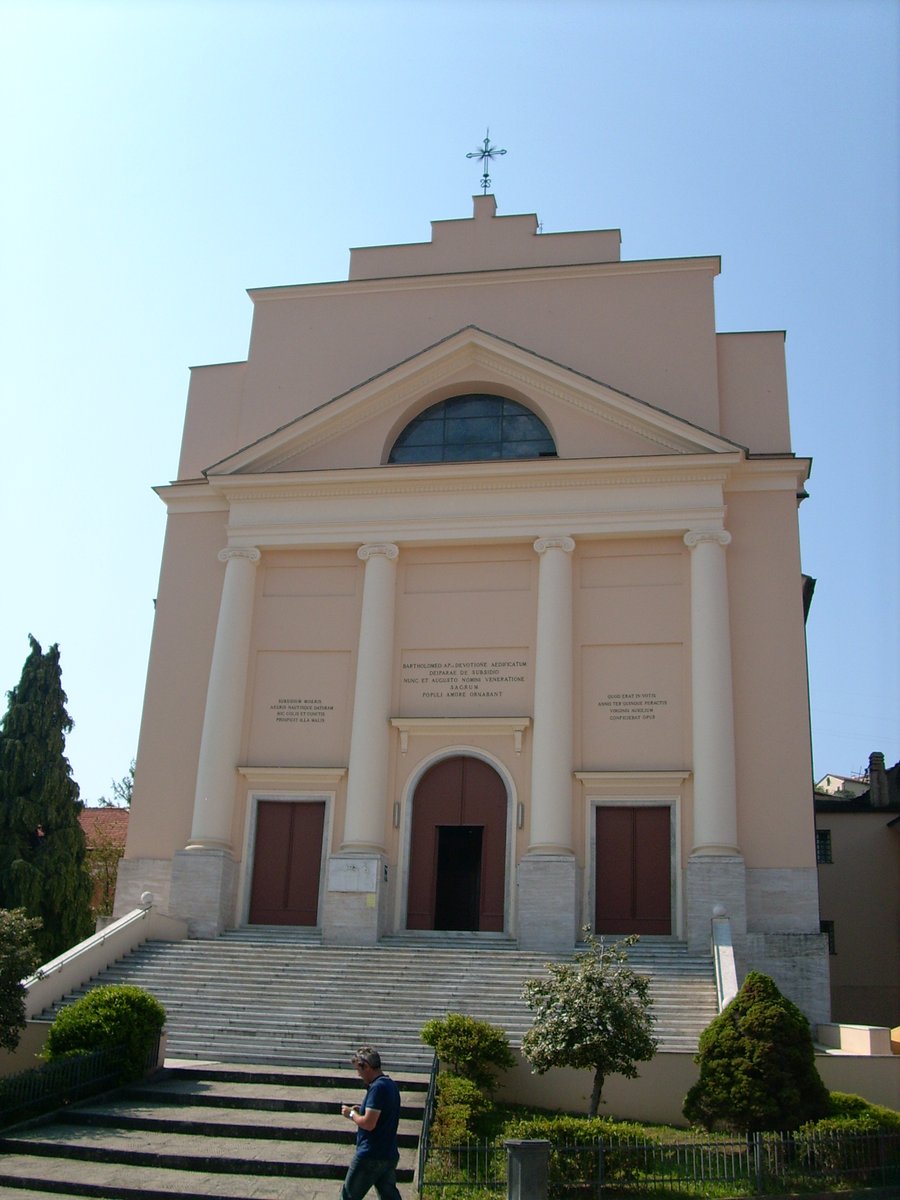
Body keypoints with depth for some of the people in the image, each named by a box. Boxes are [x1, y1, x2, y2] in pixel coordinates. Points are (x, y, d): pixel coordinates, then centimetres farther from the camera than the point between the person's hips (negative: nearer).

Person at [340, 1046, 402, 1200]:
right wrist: (361, 1111, 11)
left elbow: (369, 1123, -24)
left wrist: (351, 1114, -8)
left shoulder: (377, 1088, -20)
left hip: (370, 1156, -9)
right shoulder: (391, 1085, 11)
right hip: (390, 1155, 9)